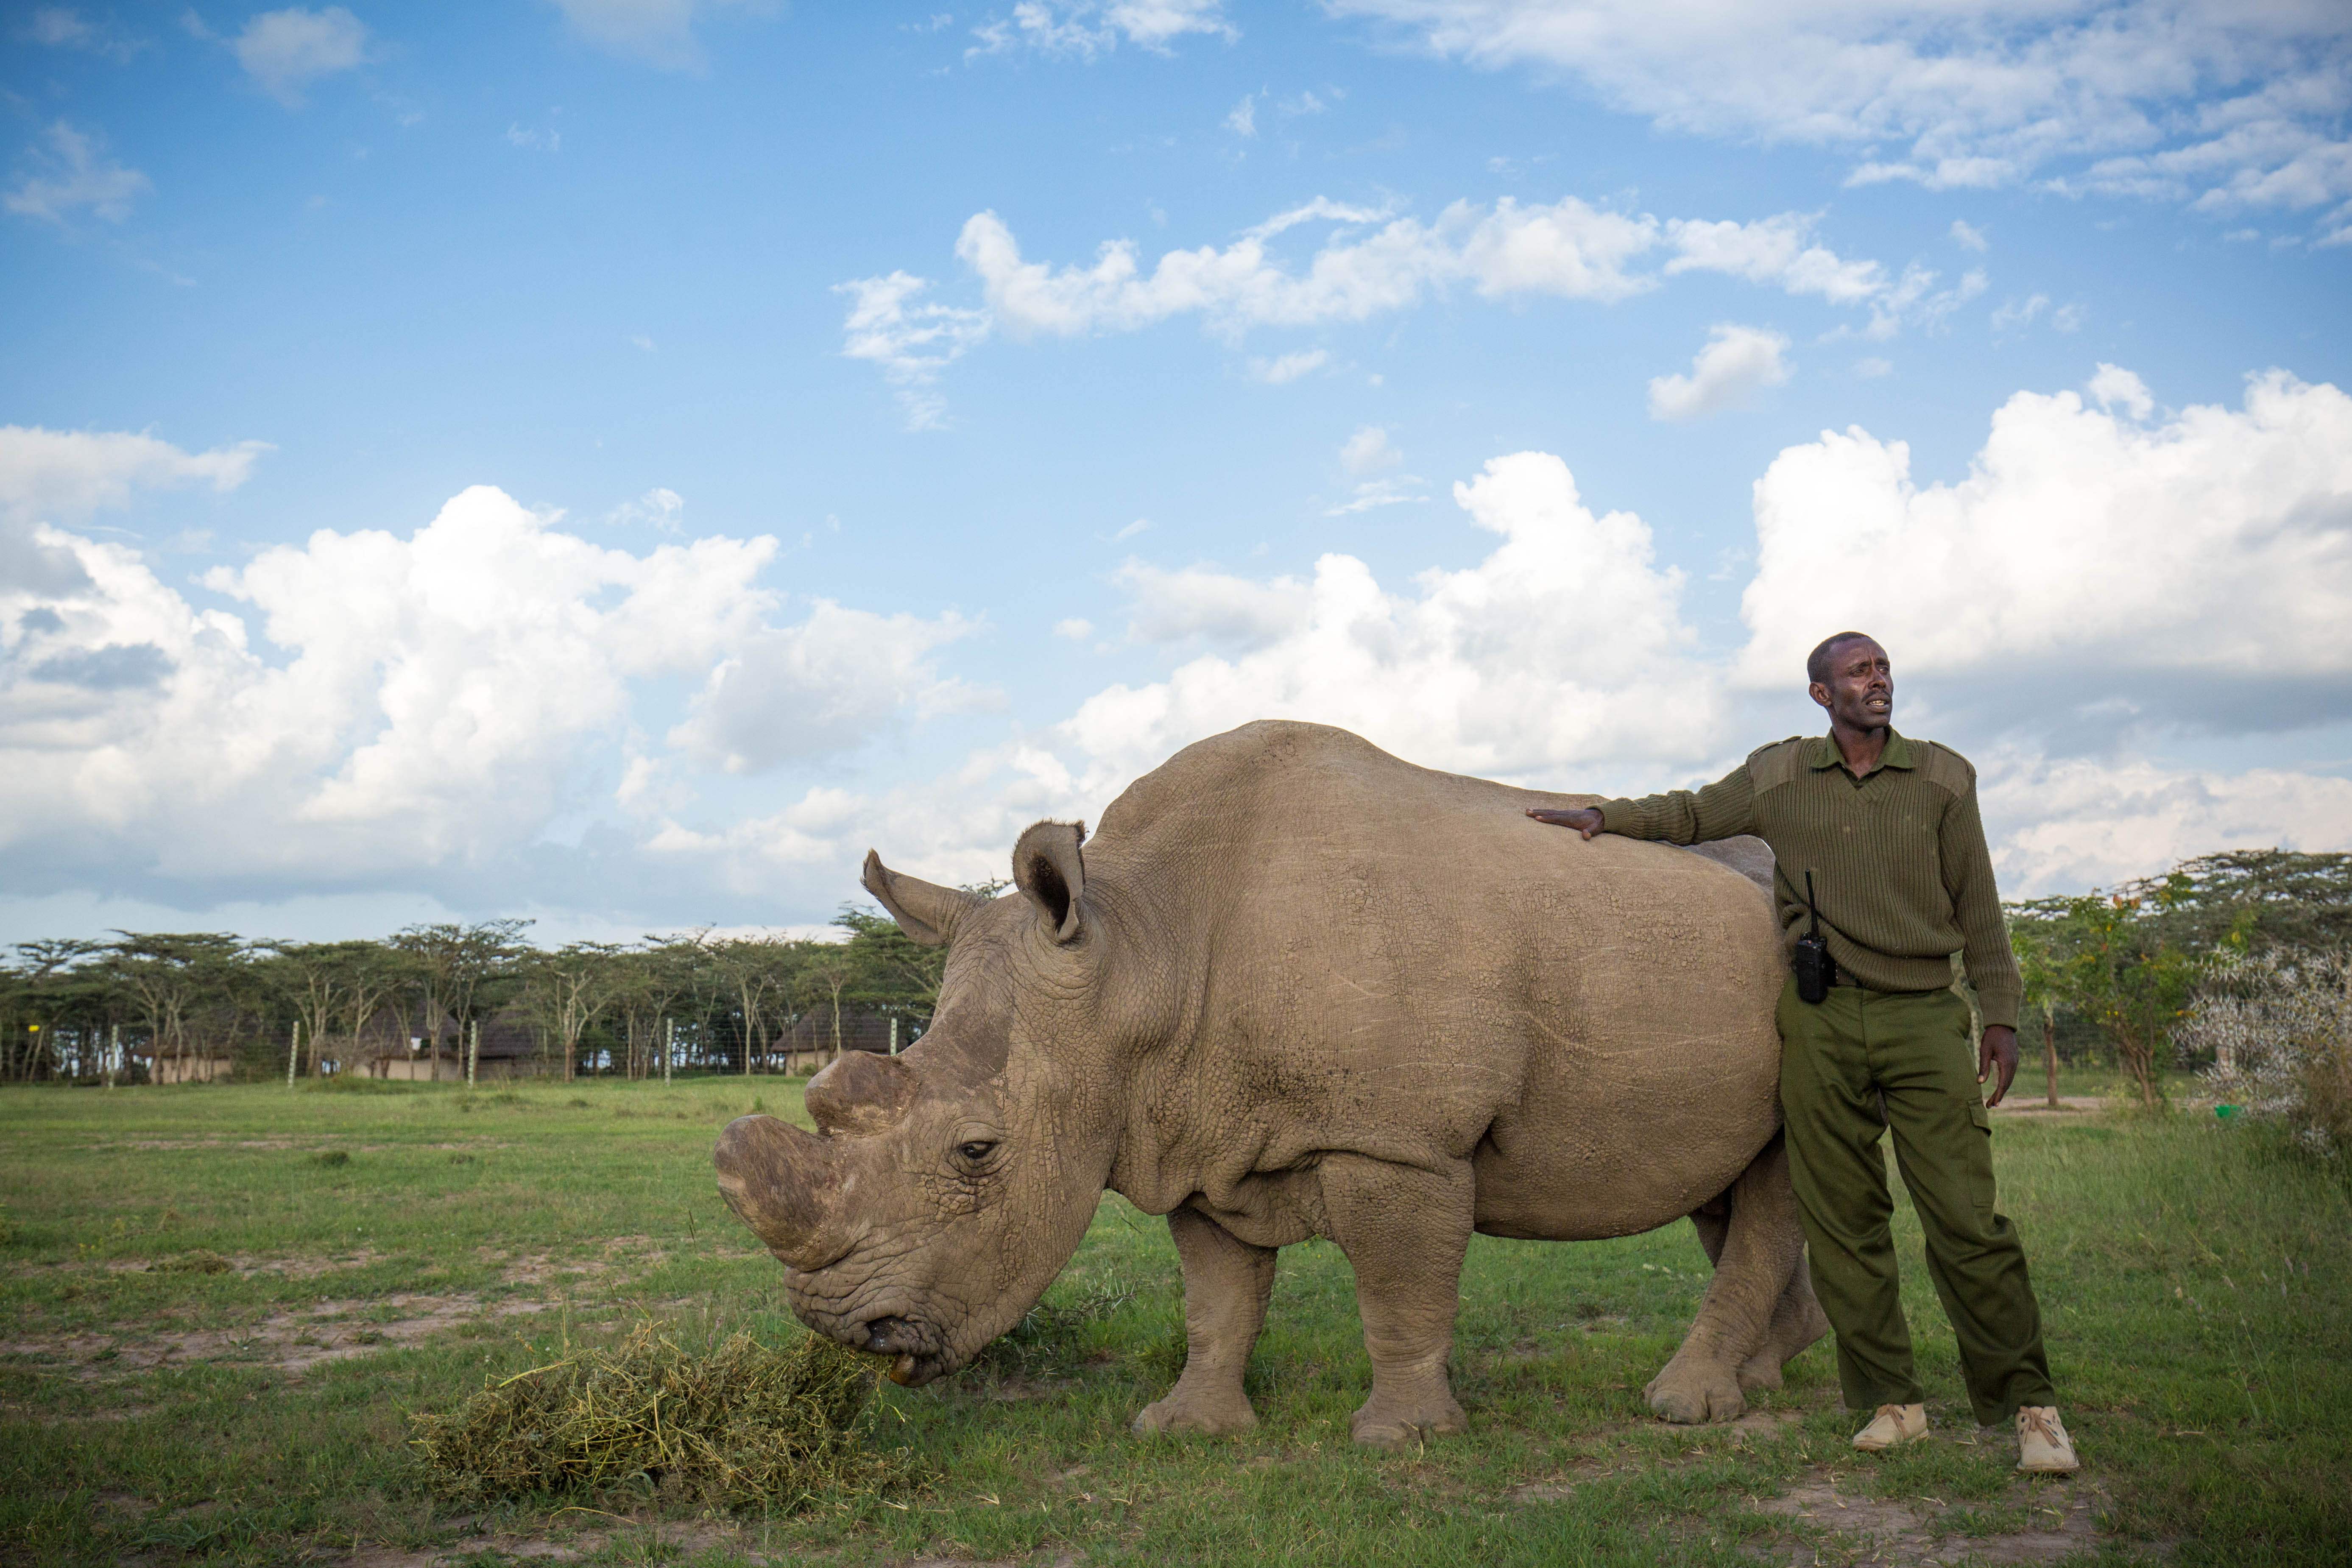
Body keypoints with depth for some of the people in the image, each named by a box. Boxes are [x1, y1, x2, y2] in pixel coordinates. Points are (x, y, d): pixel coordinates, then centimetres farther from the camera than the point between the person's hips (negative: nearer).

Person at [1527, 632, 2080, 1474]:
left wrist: (2000, 1016, 7)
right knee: (1842, 1219, 2)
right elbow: (1694, 815, 26)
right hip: (1820, 1021, 1)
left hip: (1924, 1018, -1)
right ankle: (1891, 1402, 11)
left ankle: (2028, 1404, 1)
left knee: (1966, 1217, -8)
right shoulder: (1777, 777, 9)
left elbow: (1978, 908, 11)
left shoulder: (1942, 778, 9)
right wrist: (1605, 816, 14)